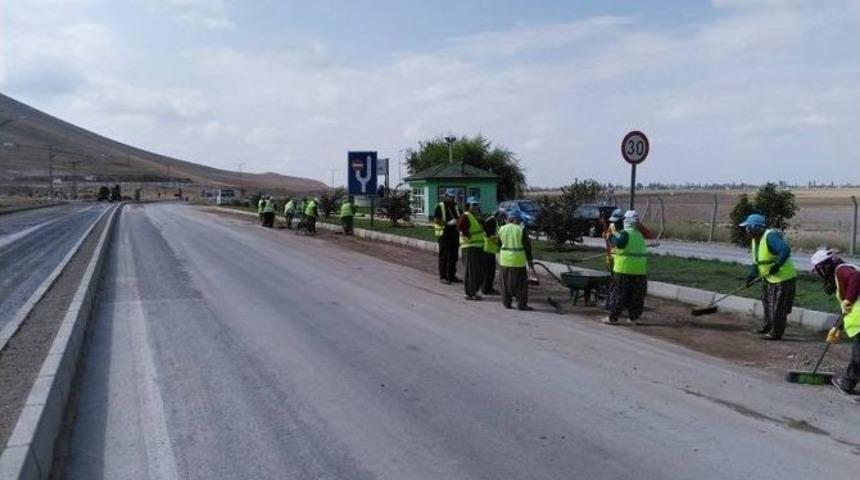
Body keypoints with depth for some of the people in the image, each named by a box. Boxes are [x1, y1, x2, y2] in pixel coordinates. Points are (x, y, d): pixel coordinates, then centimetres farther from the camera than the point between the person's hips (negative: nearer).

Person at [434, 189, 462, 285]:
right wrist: (448, 223, -23)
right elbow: (436, 220, -14)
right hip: (444, 235, -6)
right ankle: (443, 277, 2)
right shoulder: (440, 207, -4)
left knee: (453, 257, 10)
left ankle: (452, 276, 19)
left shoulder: (456, 207, 15)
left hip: (454, 235, 6)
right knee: (444, 257, -3)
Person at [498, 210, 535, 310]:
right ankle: (521, 304, 3)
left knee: (506, 281, 12)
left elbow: (499, 244, 12)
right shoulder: (521, 230, -7)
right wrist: (530, 262, 2)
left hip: (504, 259, 4)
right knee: (521, 282, 3)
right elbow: (527, 247, -4)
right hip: (518, 260, -4)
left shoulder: (502, 229, 4)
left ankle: (506, 302, 14)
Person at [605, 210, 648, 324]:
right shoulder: (639, 235, 13)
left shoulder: (625, 234, -12)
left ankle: (613, 317, 6)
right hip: (640, 271, 6)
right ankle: (633, 317, 20)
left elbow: (619, 243, -32)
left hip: (624, 269, -6)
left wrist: (611, 236, -15)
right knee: (636, 295, 14)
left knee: (618, 293, 2)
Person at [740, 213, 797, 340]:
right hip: (769, 279, 10)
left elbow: (785, 250, -35)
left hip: (783, 278, -10)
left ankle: (775, 333, 8)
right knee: (767, 304, 22)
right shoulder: (754, 240, 7)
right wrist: (752, 274, -1)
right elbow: (756, 261, 12)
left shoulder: (770, 237, -24)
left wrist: (777, 265, -33)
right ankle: (766, 327, 37)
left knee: (777, 308, -2)